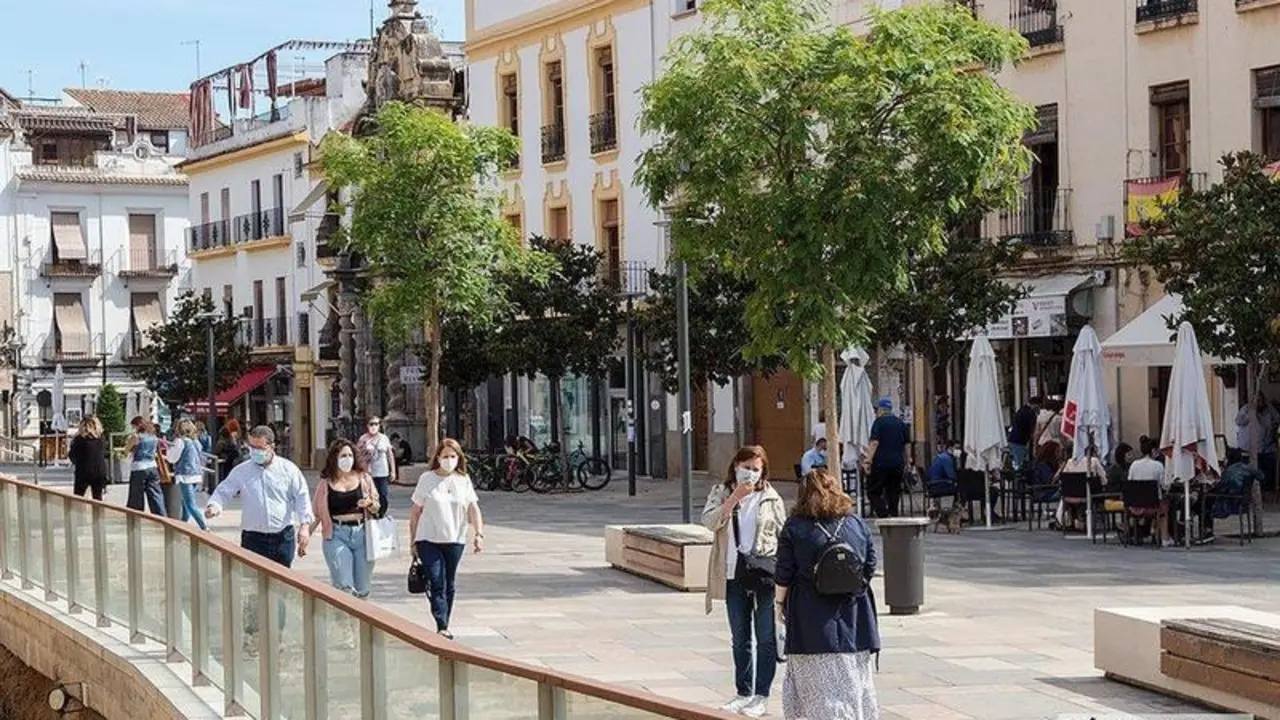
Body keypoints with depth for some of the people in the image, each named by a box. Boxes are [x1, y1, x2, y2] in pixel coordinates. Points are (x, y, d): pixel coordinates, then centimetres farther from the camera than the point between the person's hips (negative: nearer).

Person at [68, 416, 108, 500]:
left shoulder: (80, 439, -9)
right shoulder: (101, 439, 2)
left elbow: (72, 456, -3)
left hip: (84, 472, -3)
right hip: (100, 472, 3)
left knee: (77, 499, 7)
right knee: (97, 498, 11)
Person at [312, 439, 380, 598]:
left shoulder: (364, 478, 7)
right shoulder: (326, 483, 4)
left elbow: (377, 507, 13)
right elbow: (317, 512, 10)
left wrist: (369, 503, -9)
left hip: (362, 533, 2)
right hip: (336, 535, -2)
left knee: (361, 589, 5)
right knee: (344, 587, -13)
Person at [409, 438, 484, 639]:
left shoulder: (464, 480, 5)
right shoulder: (427, 479, -1)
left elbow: (473, 509, 1)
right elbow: (416, 511, 4)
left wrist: (479, 534, -12)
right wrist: (413, 539, 5)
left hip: (455, 540, 3)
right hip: (428, 539, -3)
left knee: (450, 585, 10)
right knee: (436, 583, -12)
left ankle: (445, 625, 21)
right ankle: (442, 627, -16)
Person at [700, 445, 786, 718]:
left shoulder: (771, 498, 3)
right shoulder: (721, 493, 6)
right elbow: (710, 521, -11)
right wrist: (735, 497, -17)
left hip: (765, 574, -2)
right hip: (734, 574, 2)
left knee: (766, 638, 0)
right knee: (740, 639, 12)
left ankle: (761, 695, 8)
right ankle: (743, 692, 22)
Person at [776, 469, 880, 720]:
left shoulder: (794, 528, -7)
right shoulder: (857, 524, 3)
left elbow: (784, 576, -5)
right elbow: (870, 568, 8)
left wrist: (781, 602, 9)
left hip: (812, 617, -3)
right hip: (854, 613, 3)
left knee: (819, 680, 1)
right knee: (855, 677, 11)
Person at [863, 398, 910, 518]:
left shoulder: (879, 422, -5)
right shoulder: (900, 423, 13)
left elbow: (875, 443, -14)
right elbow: (905, 446, 17)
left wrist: (868, 460, -16)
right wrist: (905, 463, 24)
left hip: (881, 463, -6)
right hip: (897, 464, 6)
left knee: (873, 491, 0)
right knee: (893, 493, 12)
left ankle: (883, 515, -17)